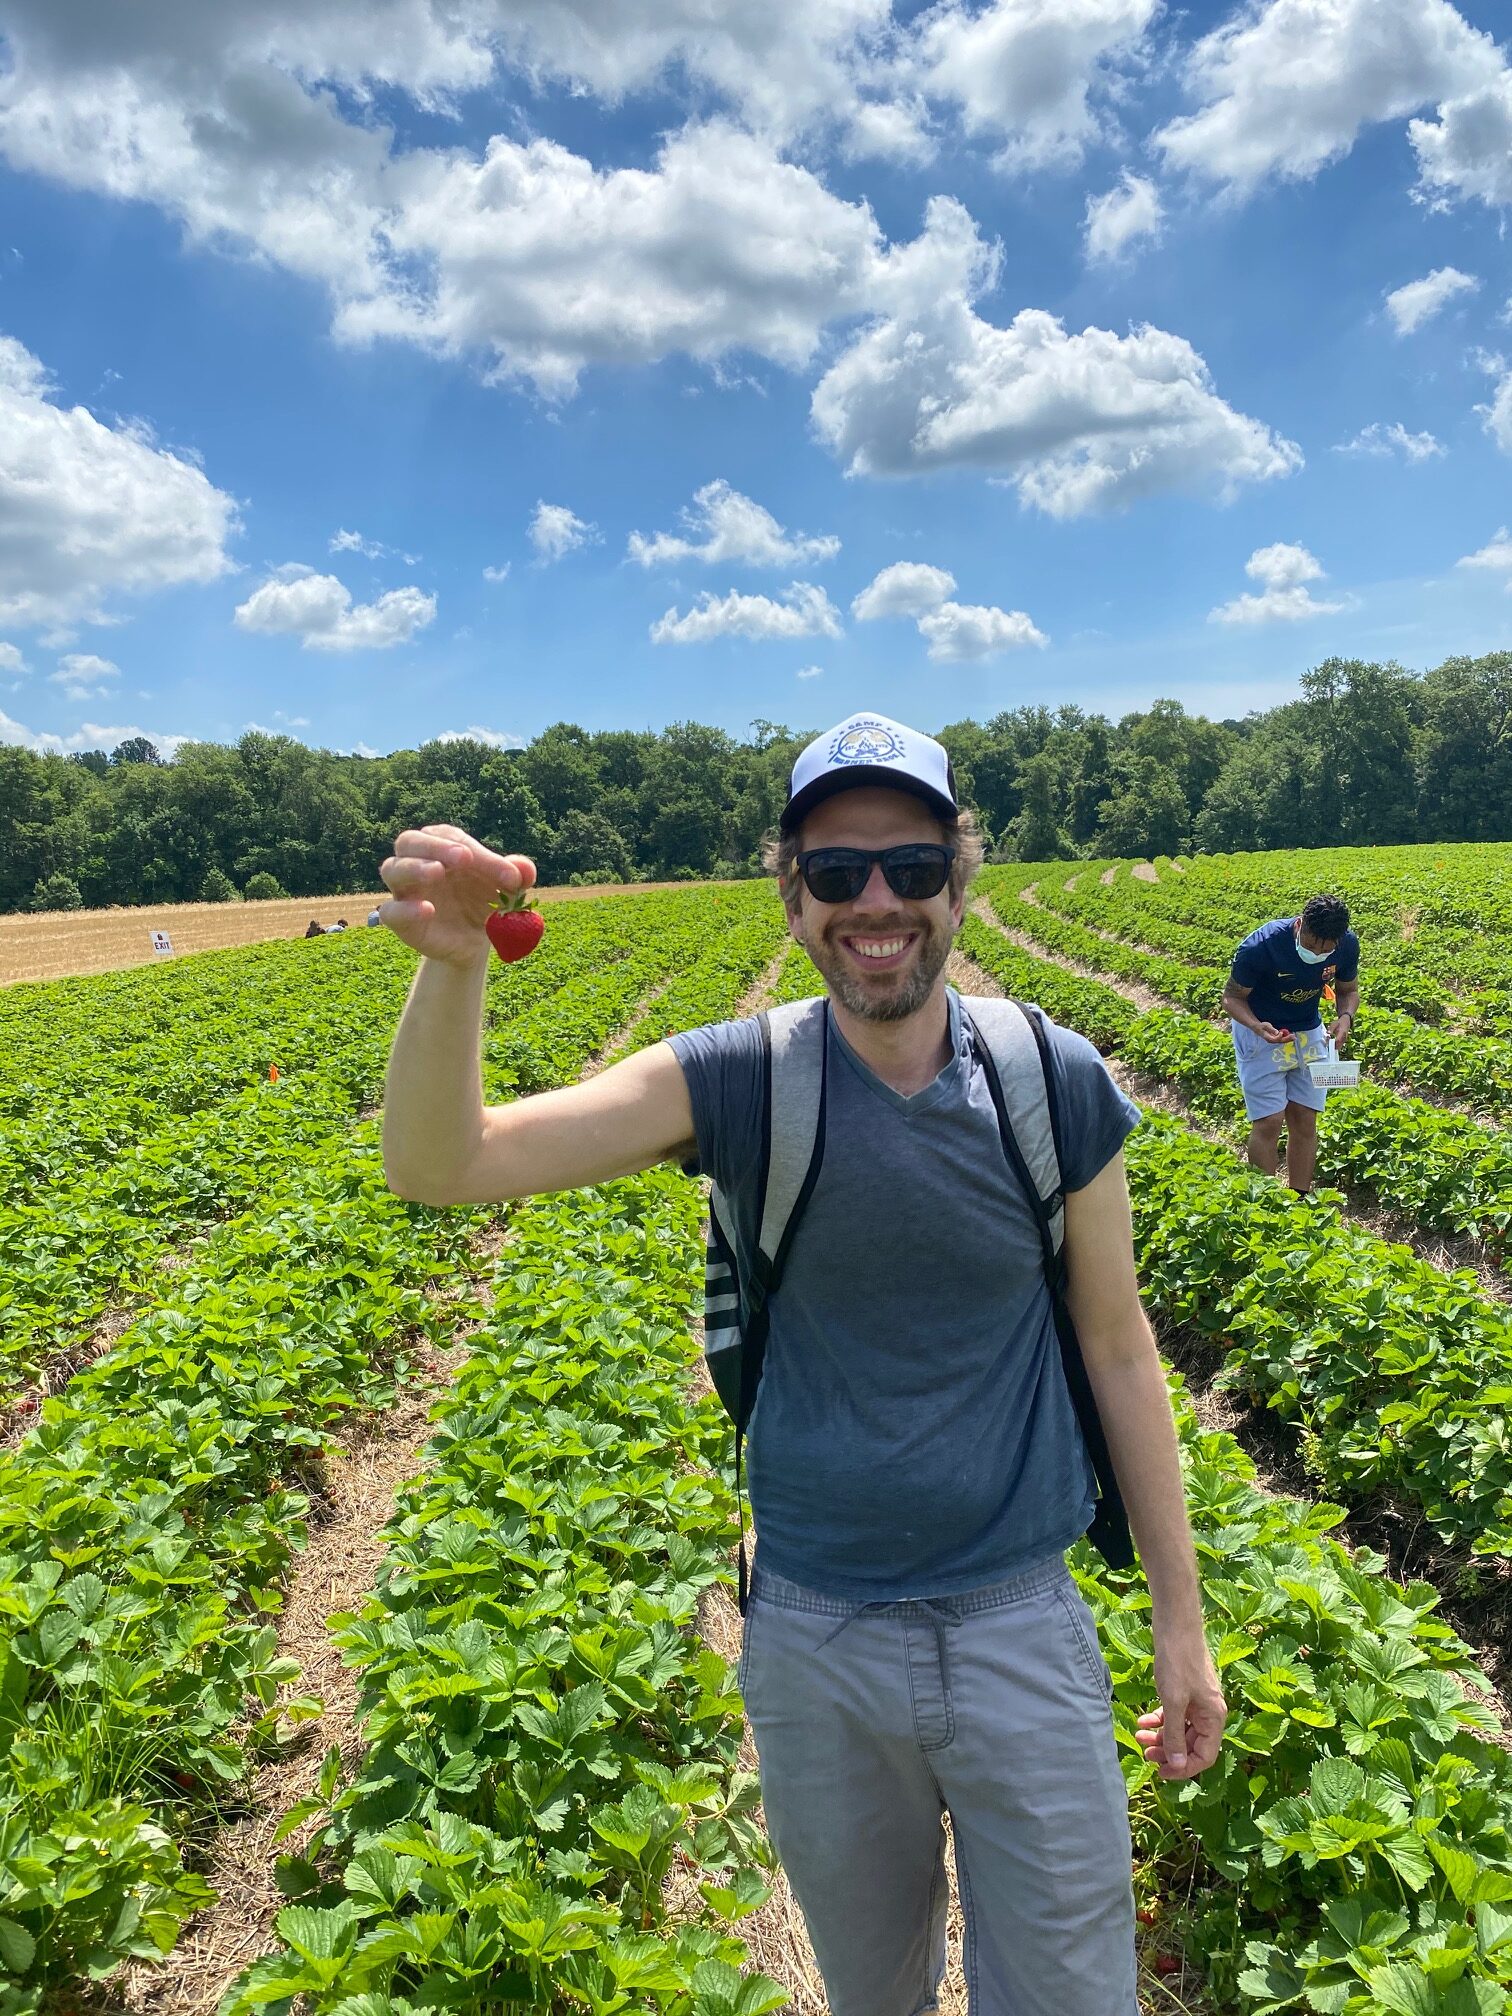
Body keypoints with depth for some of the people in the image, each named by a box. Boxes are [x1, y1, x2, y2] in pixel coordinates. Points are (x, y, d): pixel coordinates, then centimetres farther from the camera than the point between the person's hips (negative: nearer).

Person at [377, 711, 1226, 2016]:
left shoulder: (1056, 1086, -11)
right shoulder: (737, 1083, -14)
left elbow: (1118, 1348, -1)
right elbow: (442, 1166, -21)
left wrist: (1183, 1619, 4)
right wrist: (452, 963, -40)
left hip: (1022, 1626, 0)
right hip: (813, 1638, 1)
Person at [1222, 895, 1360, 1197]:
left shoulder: (1347, 945, -17)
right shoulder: (1260, 946, -30)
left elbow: (1348, 990, 3)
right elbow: (1232, 996, -17)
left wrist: (1345, 1017, -19)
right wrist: (1257, 1026, -36)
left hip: (1309, 1033, 4)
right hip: (1260, 1033, -4)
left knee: (1305, 1120, 4)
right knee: (1269, 1122, -8)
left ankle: (1301, 1199, 15)